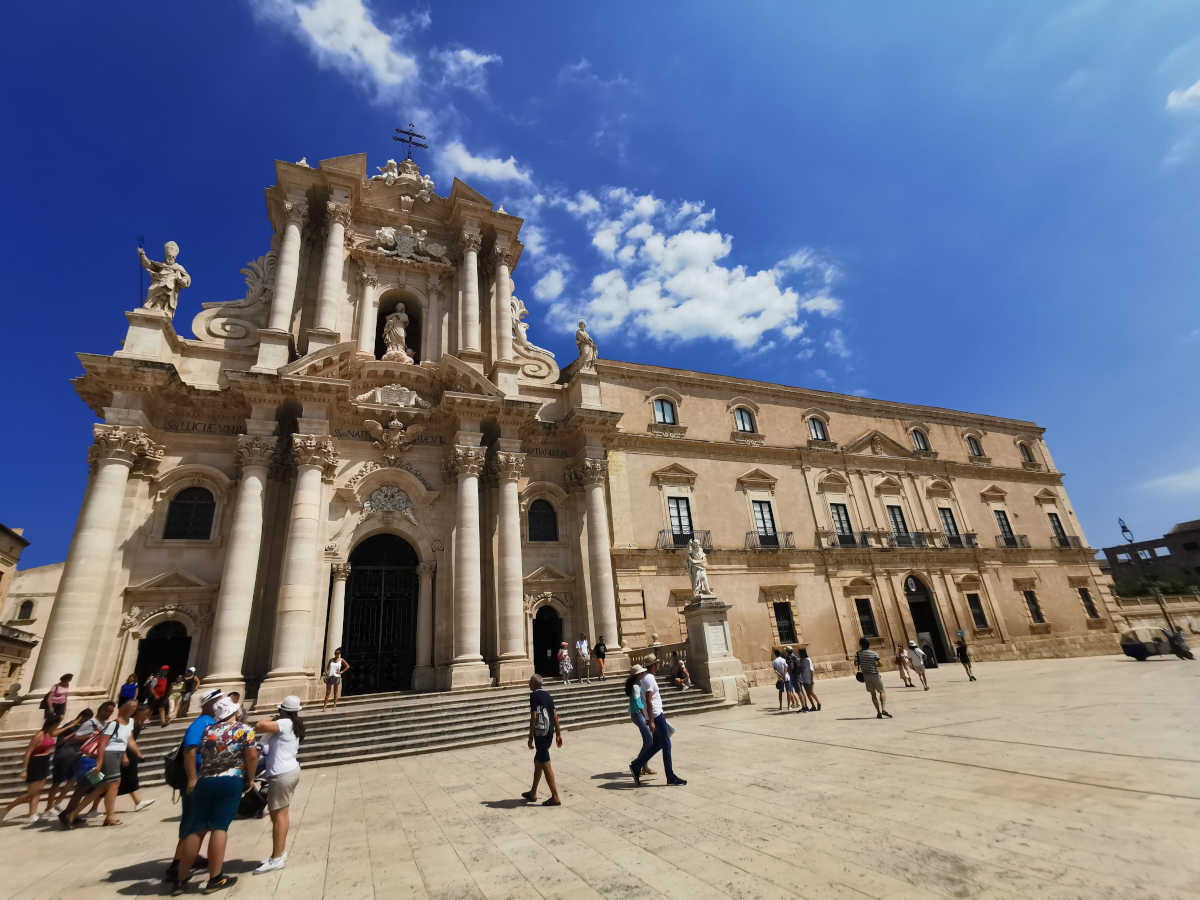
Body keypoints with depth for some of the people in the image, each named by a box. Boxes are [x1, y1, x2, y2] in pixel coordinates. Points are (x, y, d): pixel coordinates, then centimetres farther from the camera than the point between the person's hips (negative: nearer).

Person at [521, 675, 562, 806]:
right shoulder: (547, 694, 10)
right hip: (550, 732, 8)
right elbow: (555, 715, 11)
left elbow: (533, 718, -17)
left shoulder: (534, 696, -13)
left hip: (540, 733, -8)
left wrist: (530, 738, -12)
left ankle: (555, 798, 2)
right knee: (537, 761, 20)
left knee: (545, 765, -1)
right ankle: (533, 793, 32)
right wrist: (558, 734, 15)